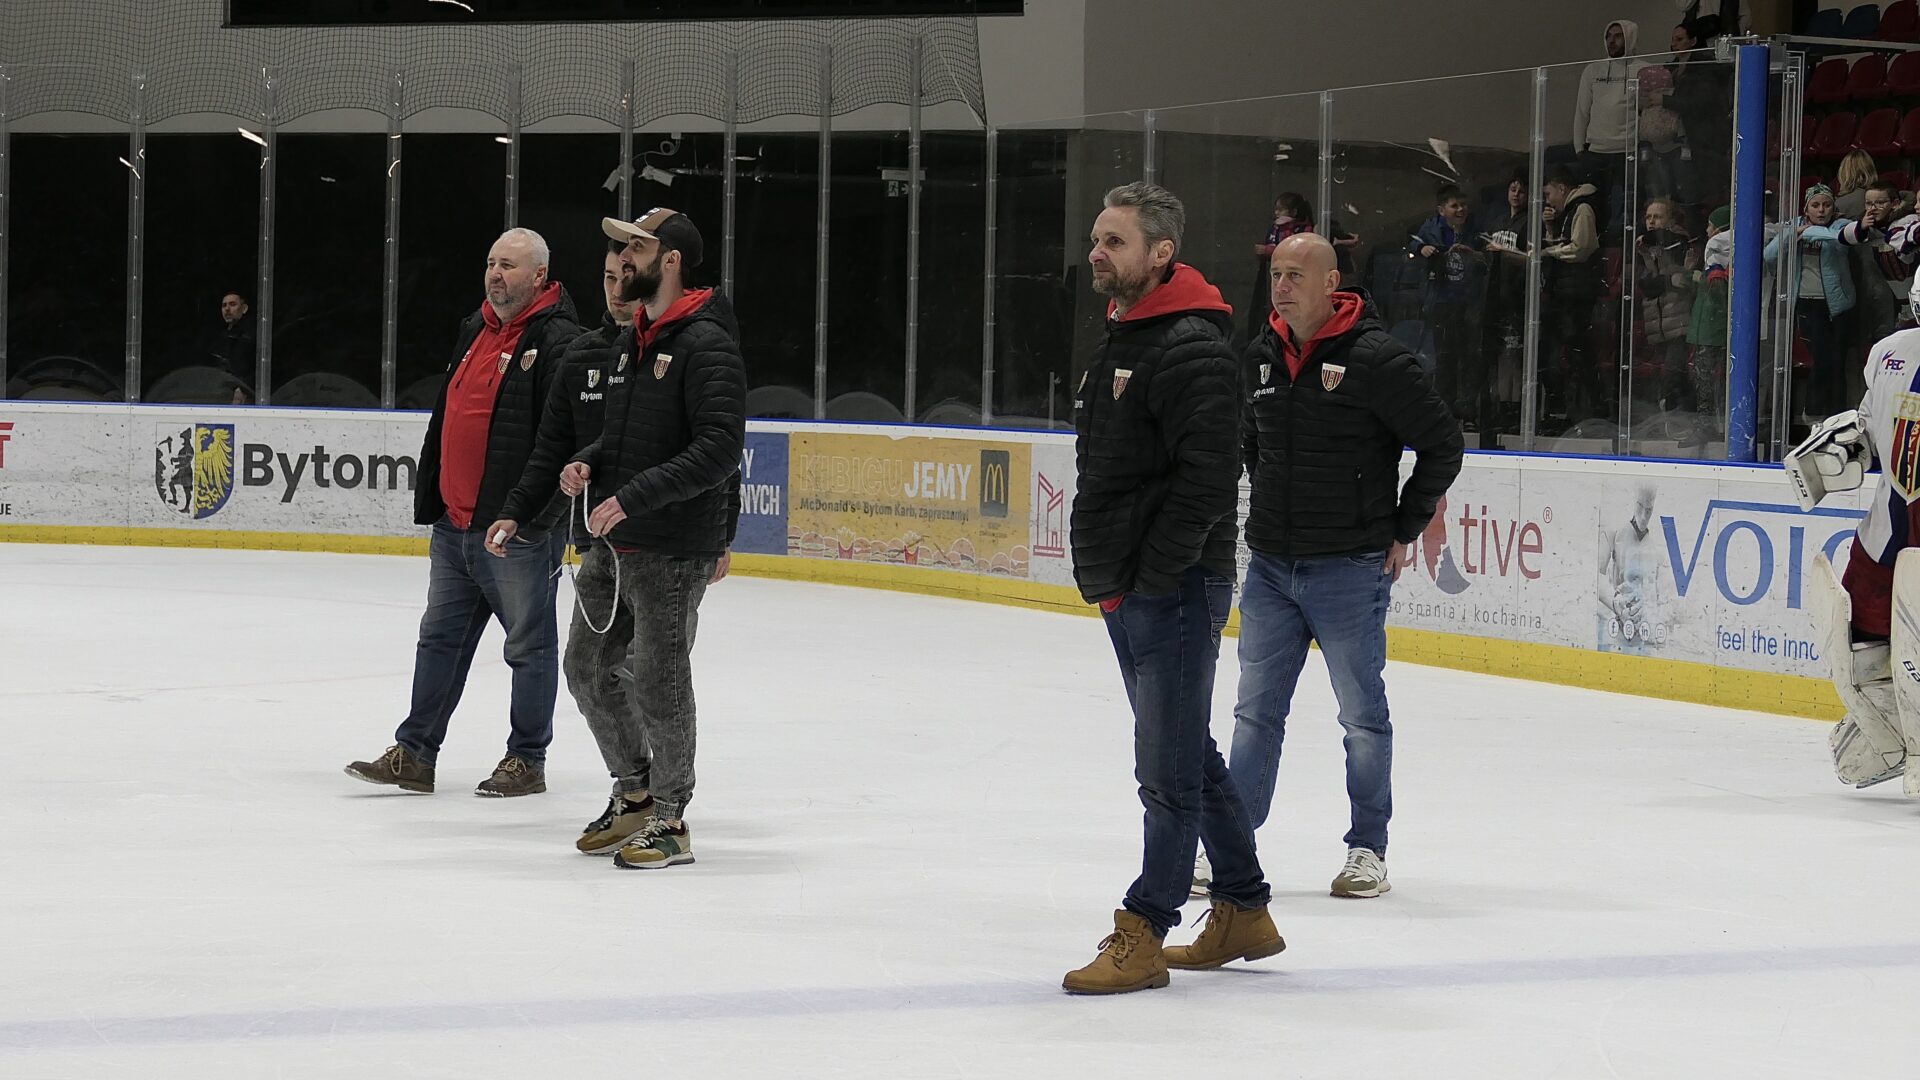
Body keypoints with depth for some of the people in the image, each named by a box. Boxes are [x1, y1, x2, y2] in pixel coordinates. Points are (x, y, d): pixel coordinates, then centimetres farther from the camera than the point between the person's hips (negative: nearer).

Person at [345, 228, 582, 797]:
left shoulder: (557, 341, -13)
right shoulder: (476, 329, 15)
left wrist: (535, 510, -28)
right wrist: (430, 498, 22)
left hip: (518, 531, -9)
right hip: (454, 524, 9)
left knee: (529, 644, 3)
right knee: (440, 637, 11)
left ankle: (527, 760, 11)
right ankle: (415, 753, 17)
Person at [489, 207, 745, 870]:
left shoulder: (706, 344, -14)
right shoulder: (635, 340, 15)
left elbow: (718, 450, -23)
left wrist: (631, 498, -25)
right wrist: (587, 464, 5)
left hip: (673, 552, -9)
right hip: (614, 544, 9)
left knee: (658, 681, -2)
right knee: (588, 667, 14)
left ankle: (669, 821, 10)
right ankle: (635, 794, 29)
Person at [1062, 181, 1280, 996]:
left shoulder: (1192, 349, -16)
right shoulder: (1119, 341, 16)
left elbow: (1206, 483, -23)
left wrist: (1141, 580, -20)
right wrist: (1102, 576, 15)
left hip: (1176, 592, -10)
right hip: (1127, 592, 10)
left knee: (1168, 768, -5)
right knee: (1188, 755, 16)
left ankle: (1143, 936, -3)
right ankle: (1243, 912, 24)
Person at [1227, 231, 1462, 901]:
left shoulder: (1374, 358, -14)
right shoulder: (1261, 357, 7)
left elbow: (1442, 443, -9)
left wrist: (1405, 530, -5)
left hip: (1349, 569, -6)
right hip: (1269, 568, 6)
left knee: (1363, 713, 5)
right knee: (1256, 710, 9)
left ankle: (1368, 849, 14)